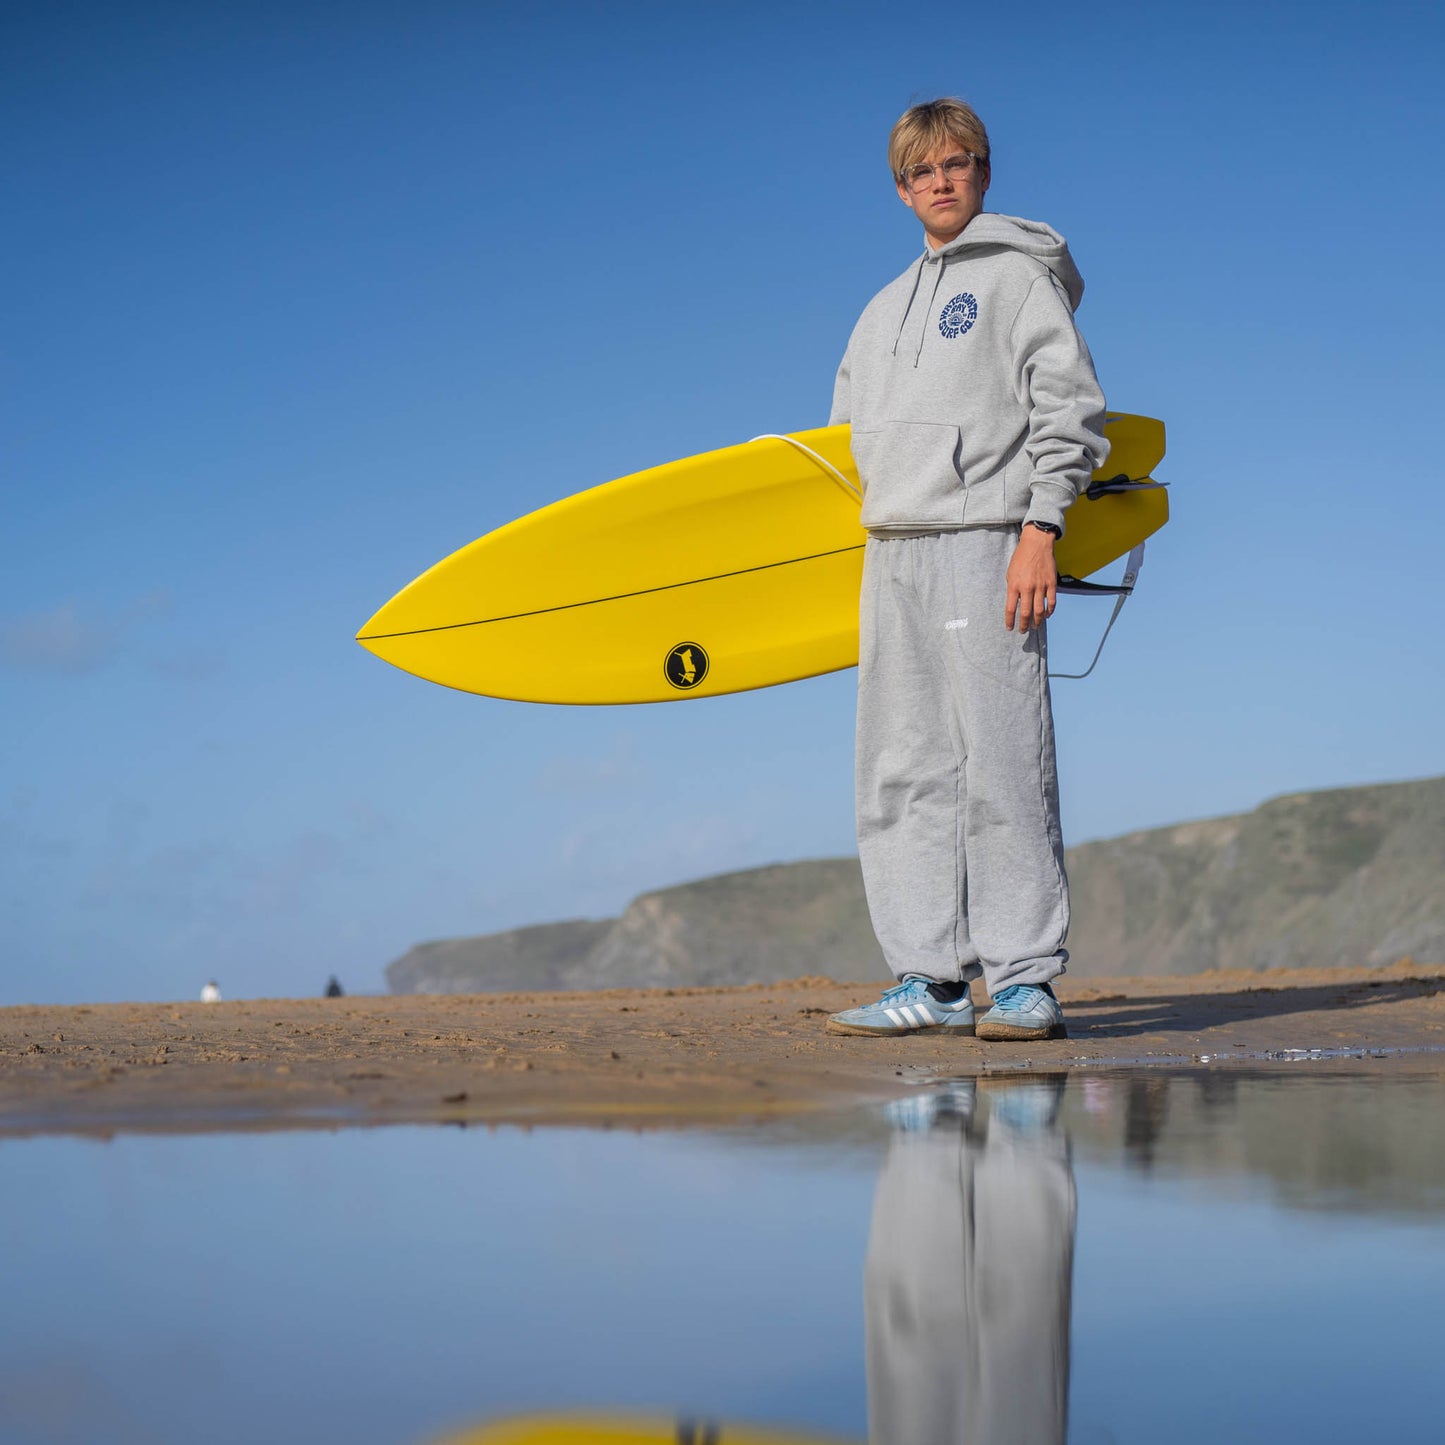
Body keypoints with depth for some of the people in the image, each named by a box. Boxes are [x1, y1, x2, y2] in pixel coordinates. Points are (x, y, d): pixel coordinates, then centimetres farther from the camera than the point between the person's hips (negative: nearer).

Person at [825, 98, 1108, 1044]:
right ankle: (931, 980, 7)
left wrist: (1040, 530, -14)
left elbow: (1069, 407, -5)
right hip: (891, 553, 7)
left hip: (984, 543, -7)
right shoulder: (884, 309, 24)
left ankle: (1027, 977, -7)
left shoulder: (1019, 272, 4)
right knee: (903, 773, 3)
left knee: (1000, 763, -10)